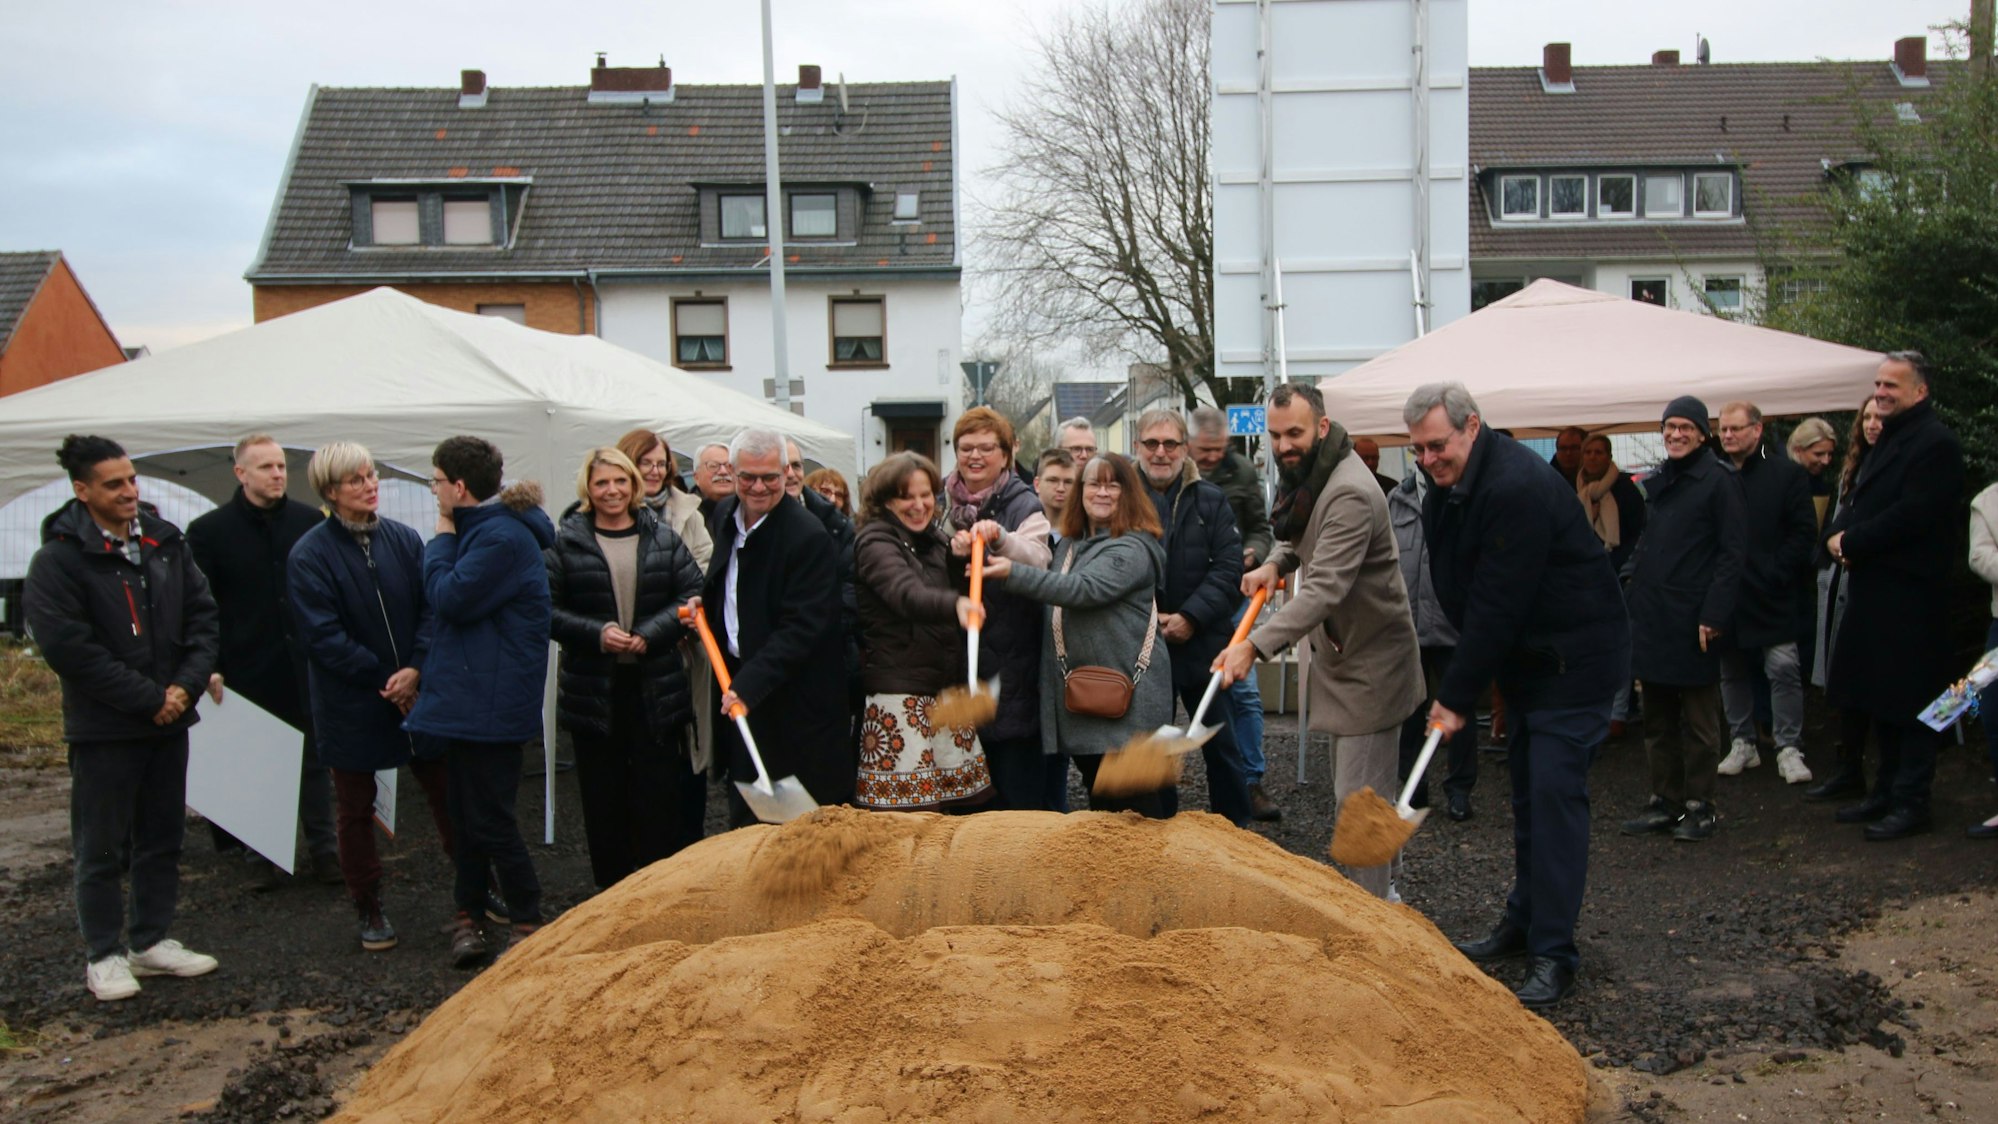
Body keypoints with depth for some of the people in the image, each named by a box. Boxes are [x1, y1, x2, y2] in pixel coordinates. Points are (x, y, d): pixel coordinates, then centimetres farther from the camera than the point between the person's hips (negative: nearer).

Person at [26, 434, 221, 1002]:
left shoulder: (166, 542, 5)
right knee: (102, 849, 5)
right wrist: (149, 699, -16)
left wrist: (186, 685, -8)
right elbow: (69, 649, -17)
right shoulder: (58, 560, -12)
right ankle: (104, 955, 18)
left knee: (162, 839, 14)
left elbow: (203, 617, 6)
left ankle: (152, 941, 27)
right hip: (103, 729, -5)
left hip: (168, 720, 6)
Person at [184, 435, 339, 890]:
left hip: (306, 667, 2)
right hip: (247, 671, -1)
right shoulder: (209, 530, -2)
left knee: (314, 761, 10)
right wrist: (209, 666, -11)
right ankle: (260, 854, 20)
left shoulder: (310, 522, 2)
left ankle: (323, 848, 20)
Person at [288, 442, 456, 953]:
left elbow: (431, 609, -3)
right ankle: (369, 911, 24)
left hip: (416, 693, 3)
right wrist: (384, 680, -14)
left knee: (447, 794, 9)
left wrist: (416, 669, -17)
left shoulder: (404, 539, 0)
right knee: (355, 810, 10)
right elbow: (322, 636, -14)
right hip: (350, 705, -3)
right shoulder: (311, 554, -10)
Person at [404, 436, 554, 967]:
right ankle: (469, 914, 29)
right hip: (468, 694, 11)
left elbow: (450, 599, -20)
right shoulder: (479, 527, 14)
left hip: (492, 700, -11)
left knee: (489, 820, -3)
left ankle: (527, 923, 10)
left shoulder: (501, 536, -19)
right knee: (467, 812, 17)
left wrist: (443, 537, -10)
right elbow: (440, 596, 16)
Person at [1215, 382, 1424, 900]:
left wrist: (1256, 644, -44)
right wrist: (1276, 561, -3)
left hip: (1370, 662, -10)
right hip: (1340, 651, 10)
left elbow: (1325, 589, -36)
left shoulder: (1350, 493, -28)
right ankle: (1384, 888, 38)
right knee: (1353, 787, 22)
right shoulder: (1306, 476, 5)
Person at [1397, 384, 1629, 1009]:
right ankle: (1523, 925, 27)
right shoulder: (1448, 490, 4)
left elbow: (1498, 605, -26)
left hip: (1575, 659, -10)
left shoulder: (1517, 488, -26)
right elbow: (1463, 595, 11)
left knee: (1555, 789, -11)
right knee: (1527, 789, 15)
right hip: (1529, 657, 10)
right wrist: (1459, 687, 5)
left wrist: (1458, 695, -20)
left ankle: (1553, 953, -5)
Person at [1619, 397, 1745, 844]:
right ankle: (1665, 801, 21)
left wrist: (1714, 614, -16)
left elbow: (1732, 552, -10)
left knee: (1698, 720, 4)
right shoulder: (1656, 482, 14)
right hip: (1650, 617, 7)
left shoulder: (1718, 481, -6)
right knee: (1657, 718, 12)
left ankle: (1698, 805, 13)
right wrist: (1634, 576, 9)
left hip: (1692, 619, -7)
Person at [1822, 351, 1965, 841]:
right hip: (1875, 591, 10)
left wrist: (1852, 542, -15)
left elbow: (1914, 515, -23)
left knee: (1907, 702, -3)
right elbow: (1862, 502, 18)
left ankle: (1910, 804, 5)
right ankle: (1886, 793, 24)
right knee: (1880, 699, 15)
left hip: (1909, 596, -10)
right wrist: (1838, 532, -2)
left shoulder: (1935, 443, -14)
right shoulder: (1890, 439, 18)